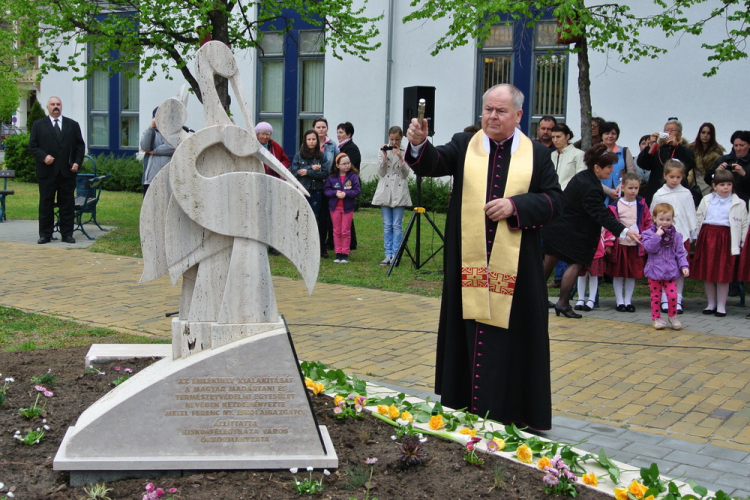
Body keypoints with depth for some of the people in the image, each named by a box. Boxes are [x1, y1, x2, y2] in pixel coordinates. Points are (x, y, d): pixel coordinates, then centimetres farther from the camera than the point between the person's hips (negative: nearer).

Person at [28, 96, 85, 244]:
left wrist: (77, 162, -3)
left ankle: (67, 234, 9)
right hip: (47, 172, -1)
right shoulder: (38, 125, 8)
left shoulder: (73, 125, 12)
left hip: (67, 171, 1)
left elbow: (80, 145, 11)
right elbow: (32, 146, 4)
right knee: (46, 204, 3)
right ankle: (45, 235, 9)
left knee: (67, 204, 3)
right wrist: (43, 156, -14)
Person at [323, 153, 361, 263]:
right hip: (334, 207, 2)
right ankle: (338, 253, 14)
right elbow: (326, 190, -1)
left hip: (348, 207, -2)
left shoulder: (353, 176, -5)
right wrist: (335, 193, -17)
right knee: (336, 231, 7)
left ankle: (345, 254, 9)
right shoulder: (332, 177, 1)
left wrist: (346, 193, -22)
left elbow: (357, 191, -9)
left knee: (346, 231, 2)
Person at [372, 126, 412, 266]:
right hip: (385, 191, 2)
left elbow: (405, 174, -4)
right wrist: (385, 156, -10)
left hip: (399, 192, -2)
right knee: (387, 225, 4)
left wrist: (400, 158, -14)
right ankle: (388, 255, 8)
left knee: (397, 225, -2)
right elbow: (380, 173, -1)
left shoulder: (405, 152, 2)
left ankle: (395, 254, 2)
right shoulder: (383, 151, 7)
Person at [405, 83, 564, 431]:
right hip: (470, 264, 1)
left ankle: (509, 413, 15)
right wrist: (419, 144, -31)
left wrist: (516, 205, -13)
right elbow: (432, 164, -10)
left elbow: (554, 200, 2)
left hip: (514, 267, 0)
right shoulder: (463, 146, 6)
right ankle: (467, 411, 16)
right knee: (470, 334, 6)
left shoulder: (537, 154, 6)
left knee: (509, 336, 4)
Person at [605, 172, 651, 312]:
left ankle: (628, 301, 20)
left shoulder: (642, 205, 4)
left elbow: (647, 223, 7)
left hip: (636, 245, 2)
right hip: (620, 244, -2)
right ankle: (620, 301, 16)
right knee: (618, 274, 5)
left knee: (632, 274, 8)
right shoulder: (615, 205, -3)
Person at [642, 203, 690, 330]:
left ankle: (672, 316, 17)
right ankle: (656, 318, 19)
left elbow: (680, 253, 6)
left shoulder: (676, 235, 5)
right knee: (656, 296, 5)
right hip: (654, 271, -1)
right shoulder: (649, 233, -2)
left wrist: (684, 266, -5)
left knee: (672, 295, -5)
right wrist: (657, 235, -20)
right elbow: (649, 248, -17)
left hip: (670, 271, 2)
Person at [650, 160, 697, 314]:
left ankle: (678, 299, 12)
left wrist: (693, 234, 6)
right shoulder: (658, 195, 0)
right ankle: (665, 299, 12)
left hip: (682, 236, 1)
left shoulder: (686, 194, 2)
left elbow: (691, 214, 6)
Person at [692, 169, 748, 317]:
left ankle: (721, 306, 12)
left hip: (726, 239, -3)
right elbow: (698, 219, 13)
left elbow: (744, 224, 2)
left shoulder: (739, 203, 1)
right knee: (707, 272, 8)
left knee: (723, 274, 1)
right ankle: (711, 304, 21)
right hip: (707, 237, 3)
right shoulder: (706, 200, 8)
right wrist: (696, 237, 11)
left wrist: (743, 243, -2)